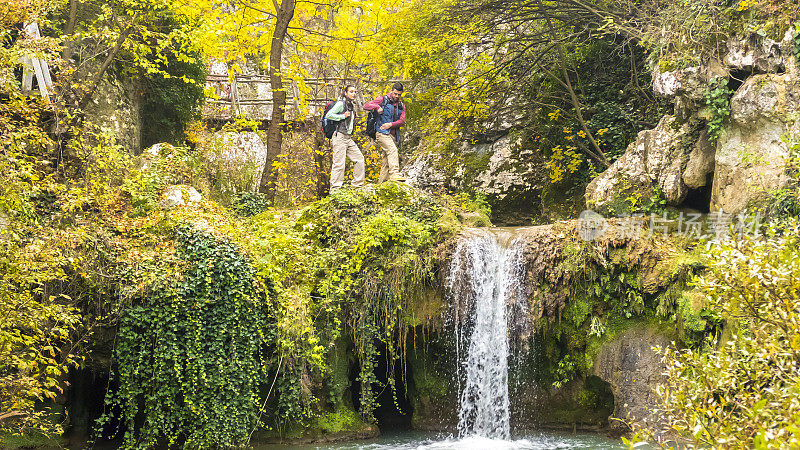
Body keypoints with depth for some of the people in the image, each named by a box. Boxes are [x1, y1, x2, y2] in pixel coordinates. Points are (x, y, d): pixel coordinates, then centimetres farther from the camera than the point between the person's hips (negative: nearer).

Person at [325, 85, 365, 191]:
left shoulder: (350, 105, 19)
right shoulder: (341, 103, -7)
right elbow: (328, 115, -15)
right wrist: (343, 116, -14)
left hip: (348, 138, 9)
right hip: (340, 137, -9)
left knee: (359, 158, 5)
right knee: (339, 163, -12)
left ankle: (357, 185, 11)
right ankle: (335, 189, -10)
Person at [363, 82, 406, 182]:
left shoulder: (401, 105, 17)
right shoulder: (383, 100, 3)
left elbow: (402, 121, 6)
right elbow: (366, 106, -1)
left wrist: (391, 124, -11)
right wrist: (377, 107, -19)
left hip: (393, 135, 6)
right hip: (382, 133, -6)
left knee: (386, 160, 5)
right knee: (392, 150, -27)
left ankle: (382, 182, 8)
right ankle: (394, 174, -38)